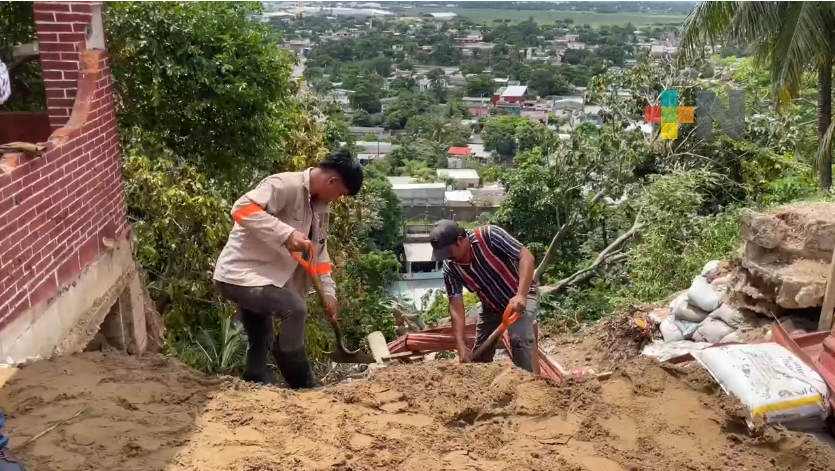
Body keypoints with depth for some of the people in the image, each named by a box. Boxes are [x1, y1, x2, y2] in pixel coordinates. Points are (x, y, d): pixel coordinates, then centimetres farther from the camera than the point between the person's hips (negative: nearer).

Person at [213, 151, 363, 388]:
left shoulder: (321, 205, 8)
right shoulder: (285, 185, -21)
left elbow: (320, 247, 16)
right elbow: (242, 209, -31)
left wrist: (328, 289, 8)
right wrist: (286, 234, -36)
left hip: (263, 278, 10)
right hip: (240, 273, -10)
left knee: (262, 340, 16)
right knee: (294, 308, -23)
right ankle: (302, 383, -10)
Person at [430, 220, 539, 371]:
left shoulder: (489, 235, -30)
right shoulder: (450, 267, -18)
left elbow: (526, 256, -31)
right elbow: (456, 306, -17)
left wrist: (521, 295, -41)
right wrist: (461, 346, -25)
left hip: (522, 297, -5)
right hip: (491, 306, 5)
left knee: (519, 339, -26)